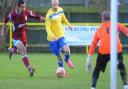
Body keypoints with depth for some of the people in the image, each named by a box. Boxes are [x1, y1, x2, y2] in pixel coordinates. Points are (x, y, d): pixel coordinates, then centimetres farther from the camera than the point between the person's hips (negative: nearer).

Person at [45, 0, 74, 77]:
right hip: (52, 38, -4)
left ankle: (67, 59, 15)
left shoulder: (60, 10, 0)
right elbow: (47, 27, -25)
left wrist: (68, 25, 30)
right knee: (58, 55, 3)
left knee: (67, 50, -18)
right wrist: (51, 35, -41)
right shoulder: (49, 14, -19)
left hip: (61, 36, 4)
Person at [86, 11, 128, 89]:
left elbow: (93, 44, 22)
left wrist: (89, 59, 22)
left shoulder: (99, 30, 25)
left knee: (97, 70, 19)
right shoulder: (117, 25, 21)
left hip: (103, 51, 1)